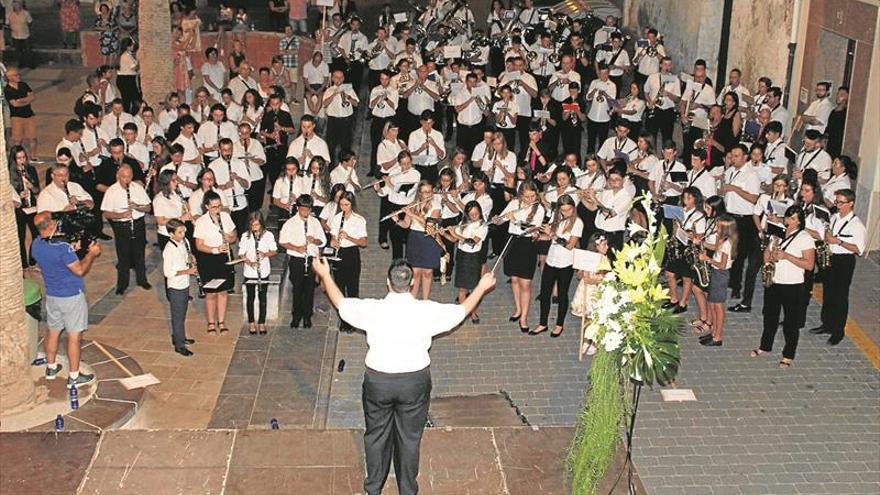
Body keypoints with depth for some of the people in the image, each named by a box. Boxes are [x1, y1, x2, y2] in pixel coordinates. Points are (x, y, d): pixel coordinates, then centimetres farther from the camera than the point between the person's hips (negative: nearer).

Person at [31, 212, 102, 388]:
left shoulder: (36, 245, -3)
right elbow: (80, 270, -21)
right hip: (71, 296, -7)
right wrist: (92, 253, -8)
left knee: (53, 331, 21)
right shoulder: (62, 247, -27)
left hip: (51, 295, 7)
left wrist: (71, 250, 12)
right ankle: (74, 377, 10)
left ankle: (51, 368, 36)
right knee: (74, 336, 3)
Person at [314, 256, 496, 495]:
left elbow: (341, 304, 3)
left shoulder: (372, 310, -14)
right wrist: (481, 287, 18)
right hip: (415, 382, 0)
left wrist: (325, 275, 18)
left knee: (376, 435, 19)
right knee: (410, 438, 16)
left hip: (378, 380, 0)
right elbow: (461, 311, 2)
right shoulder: (427, 311, -14)